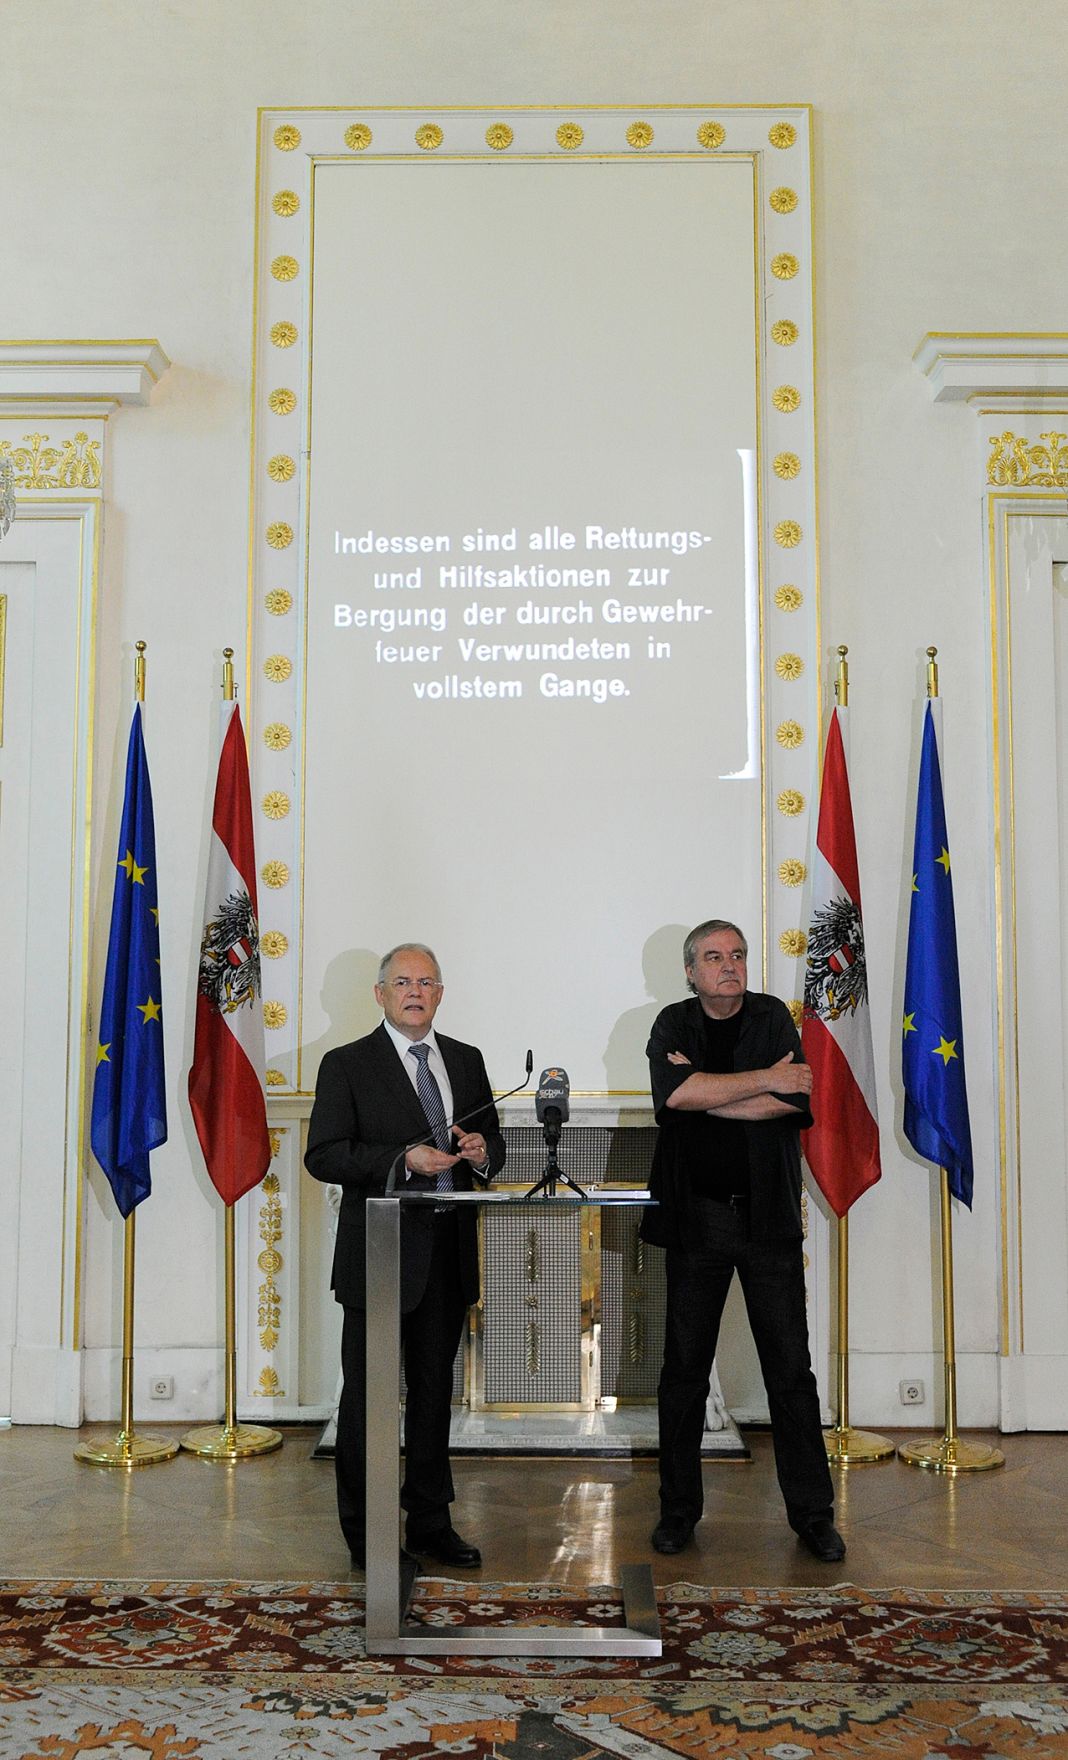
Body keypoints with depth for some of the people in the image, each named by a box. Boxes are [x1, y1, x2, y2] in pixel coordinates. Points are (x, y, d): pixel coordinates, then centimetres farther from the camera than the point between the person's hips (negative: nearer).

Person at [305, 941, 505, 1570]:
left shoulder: (467, 1060, 12)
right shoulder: (347, 1065, -3)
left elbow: (493, 1144, 18)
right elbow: (324, 1156, -11)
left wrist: (483, 1151, -6)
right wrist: (404, 1159, -21)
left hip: (449, 1251, 5)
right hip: (381, 1252, -5)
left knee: (435, 1390, 15)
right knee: (367, 1395, 3)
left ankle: (430, 1521, 27)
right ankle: (365, 1531, 15)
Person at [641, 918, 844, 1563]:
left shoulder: (773, 1017, 5)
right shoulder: (673, 1025, 5)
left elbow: (799, 1104, -10)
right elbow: (674, 1095, -16)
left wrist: (707, 1094, -11)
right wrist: (768, 1080, -13)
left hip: (768, 1216, 0)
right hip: (696, 1215, 0)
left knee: (791, 1369, 3)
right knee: (685, 1368, 6)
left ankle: (813, 1514, 14)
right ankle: (679, 1509, 19)